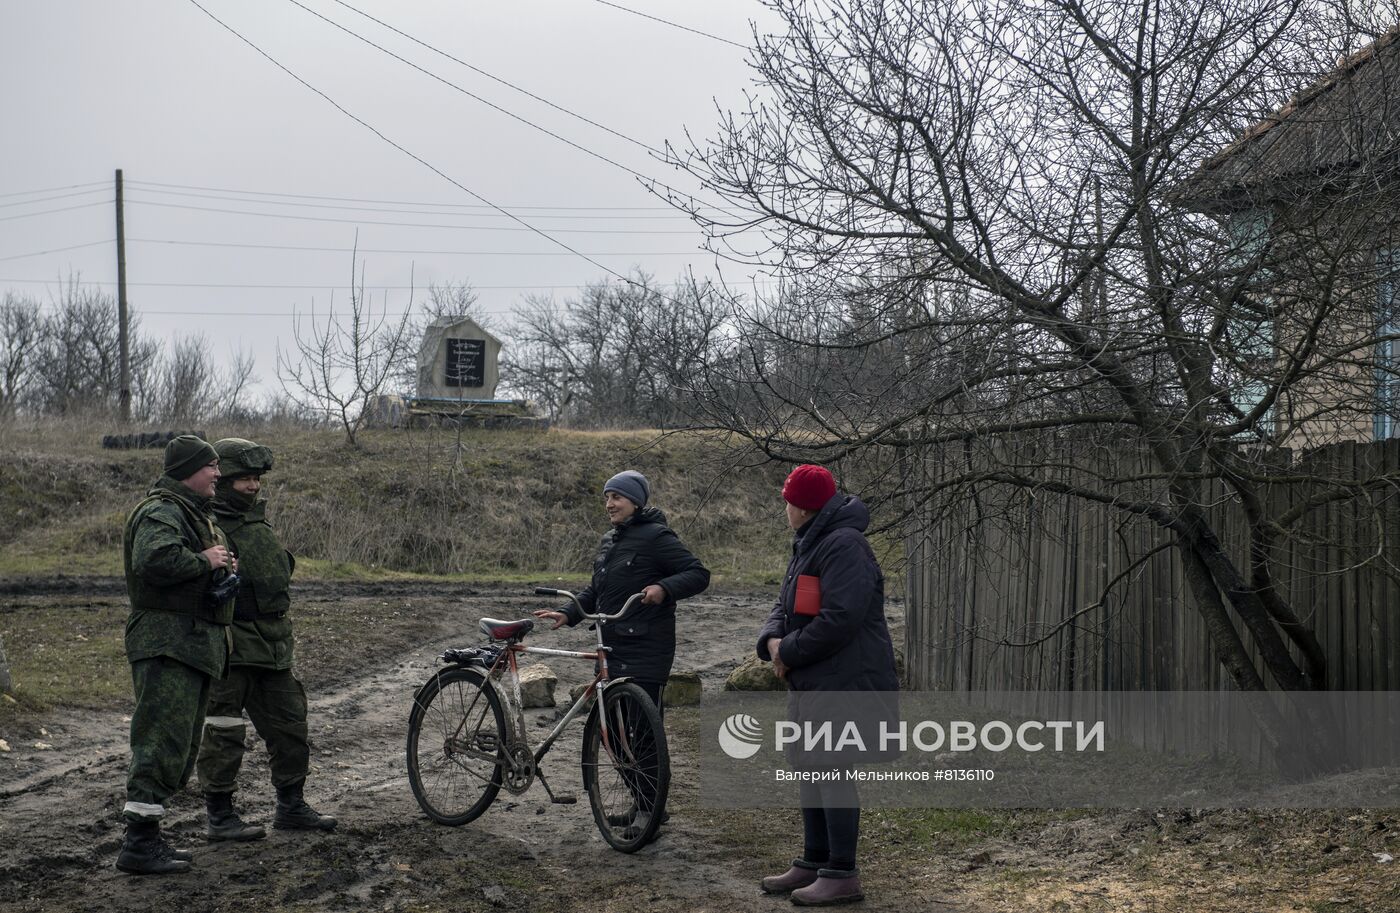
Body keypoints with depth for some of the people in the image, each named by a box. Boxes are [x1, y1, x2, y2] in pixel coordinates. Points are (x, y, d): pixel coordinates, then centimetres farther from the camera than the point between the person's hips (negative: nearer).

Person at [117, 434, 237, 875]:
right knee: (163, 740, -13)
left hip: (195, 641, 11)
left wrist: (223, 566, 12)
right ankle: (139, 844, -12)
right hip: (168, 644, -11)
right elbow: (153, 560, -31)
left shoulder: (194, 512, 22)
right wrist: (205, 561, -18)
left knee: (180, 746, 13)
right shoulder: (161, 512, -13)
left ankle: (146, 837, 20)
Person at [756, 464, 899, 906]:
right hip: (813, 684, 11)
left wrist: (789, 653, -16)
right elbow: (786, 607, 17)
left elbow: (839, 619, -26)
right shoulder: (809, 546, 17)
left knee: (833, 771, -8)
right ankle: (815, 862, 25)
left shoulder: (844, 547, -17)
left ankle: (843, 876, -3)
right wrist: (772, 640, -5)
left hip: (844, 683, -10)